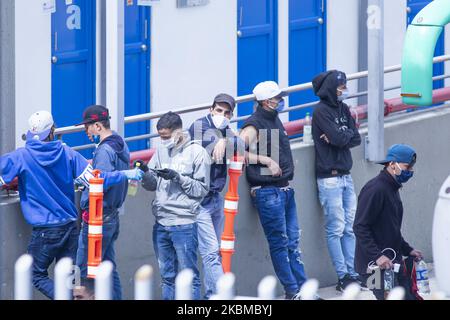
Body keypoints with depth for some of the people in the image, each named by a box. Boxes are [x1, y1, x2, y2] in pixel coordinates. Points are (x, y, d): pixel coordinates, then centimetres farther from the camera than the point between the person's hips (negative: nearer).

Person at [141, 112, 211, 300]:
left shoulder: (197, 153, -4)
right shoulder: (161, 151, 12)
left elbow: (202, 189, -6)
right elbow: (152, 185, 15)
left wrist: (178, 177, -16)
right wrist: (145, 174, -6)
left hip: (184, 225, -6)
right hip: (161, 224, 6)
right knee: (167, 276, 12)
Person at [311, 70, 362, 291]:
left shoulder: (343, 109, 13)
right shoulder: (321, 111, -10)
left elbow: (356, 139, 6)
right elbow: (339, 138, -19)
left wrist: (340, 137, -11)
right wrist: (348, 133, 0)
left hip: (346, 176, 8)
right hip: (329, 179, -8)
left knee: (350, 228, 8)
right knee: (336, 229, -5)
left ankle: (353, 274, 11)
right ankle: (343, 277, -2)